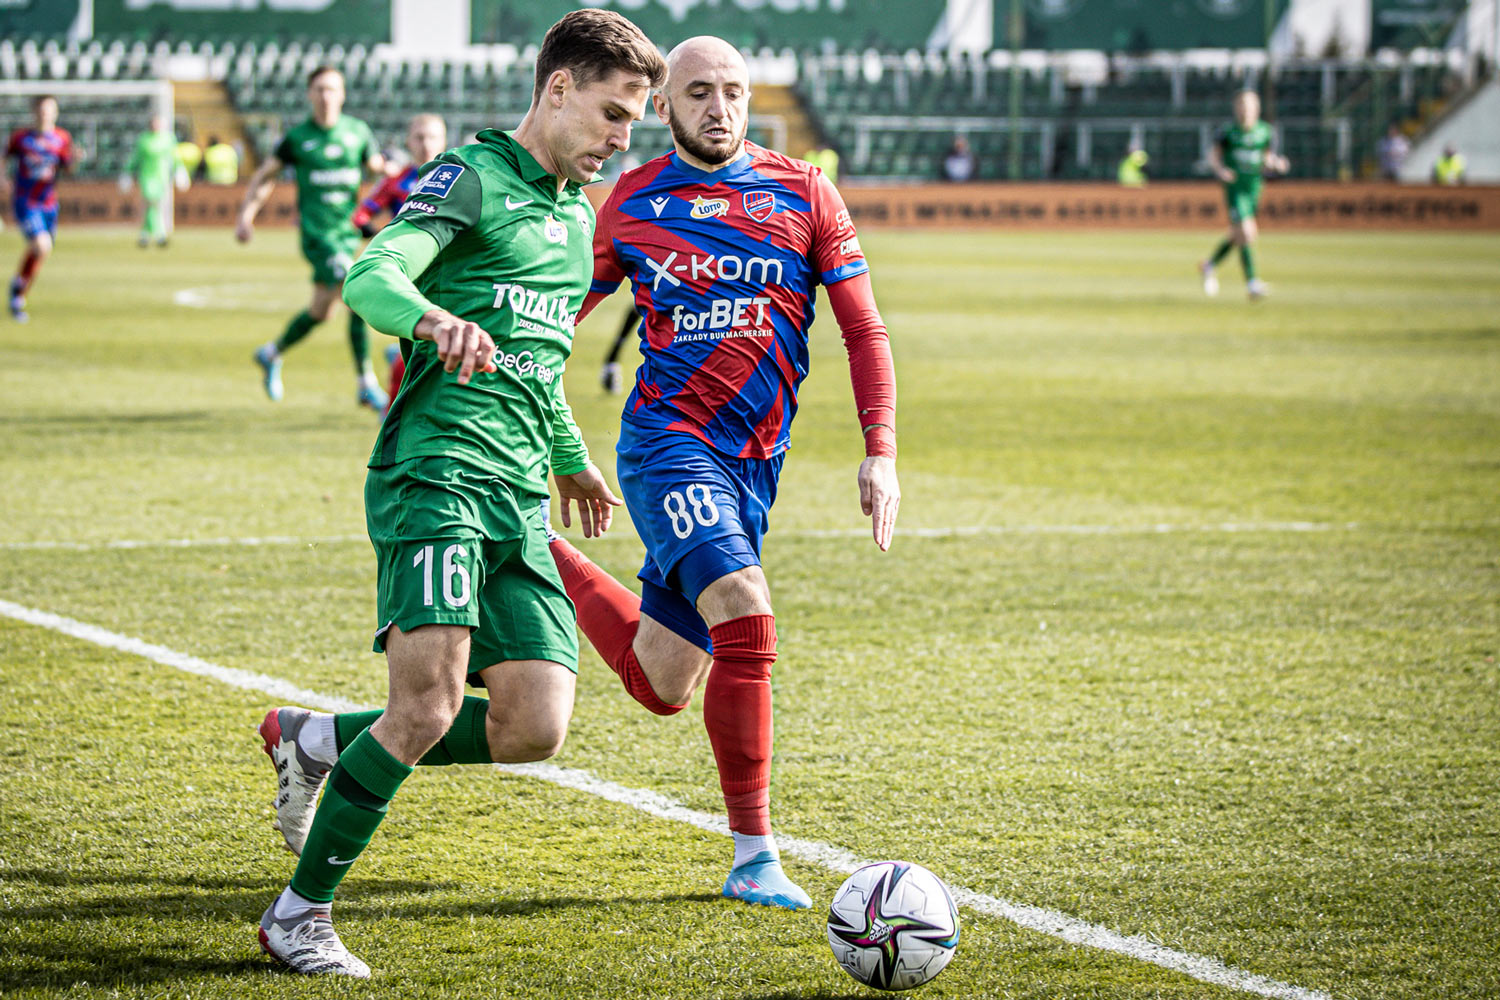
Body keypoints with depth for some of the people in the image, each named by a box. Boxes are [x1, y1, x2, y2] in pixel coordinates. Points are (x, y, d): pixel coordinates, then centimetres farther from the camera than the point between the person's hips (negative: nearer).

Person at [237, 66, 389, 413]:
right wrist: (246, 215, -1)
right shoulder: (297, 138, -1)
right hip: (317, 231, -5)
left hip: (348, 230, 5)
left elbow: (378, 169, 15)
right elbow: (264, 176, 8)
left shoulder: (358, 131, 6)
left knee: (321, 311, 13)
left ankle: (272, 353, 38)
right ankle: (366, 385, -16)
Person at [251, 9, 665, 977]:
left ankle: (319, 742, 17)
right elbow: (372, 277, -21)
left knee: (533, 729, -5)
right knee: (427, 709, -18)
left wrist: (573, 461, 46)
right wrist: (431, 319, -42)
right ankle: (300, 915, -3)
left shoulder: (579, 211, 22)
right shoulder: (472, 177, -3)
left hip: (521, 501, 8)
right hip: (436, 475, -8)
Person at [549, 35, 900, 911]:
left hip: (752, 464, 4)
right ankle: (753, 855, -17)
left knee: (663, 684, 9)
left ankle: (540, 558, 35)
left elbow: (863, 329, 6)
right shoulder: (632, 204, 2)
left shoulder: (804, 195, 3)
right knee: (745, 614, -26)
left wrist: (881, 453, -4)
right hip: (669, 439, -4)